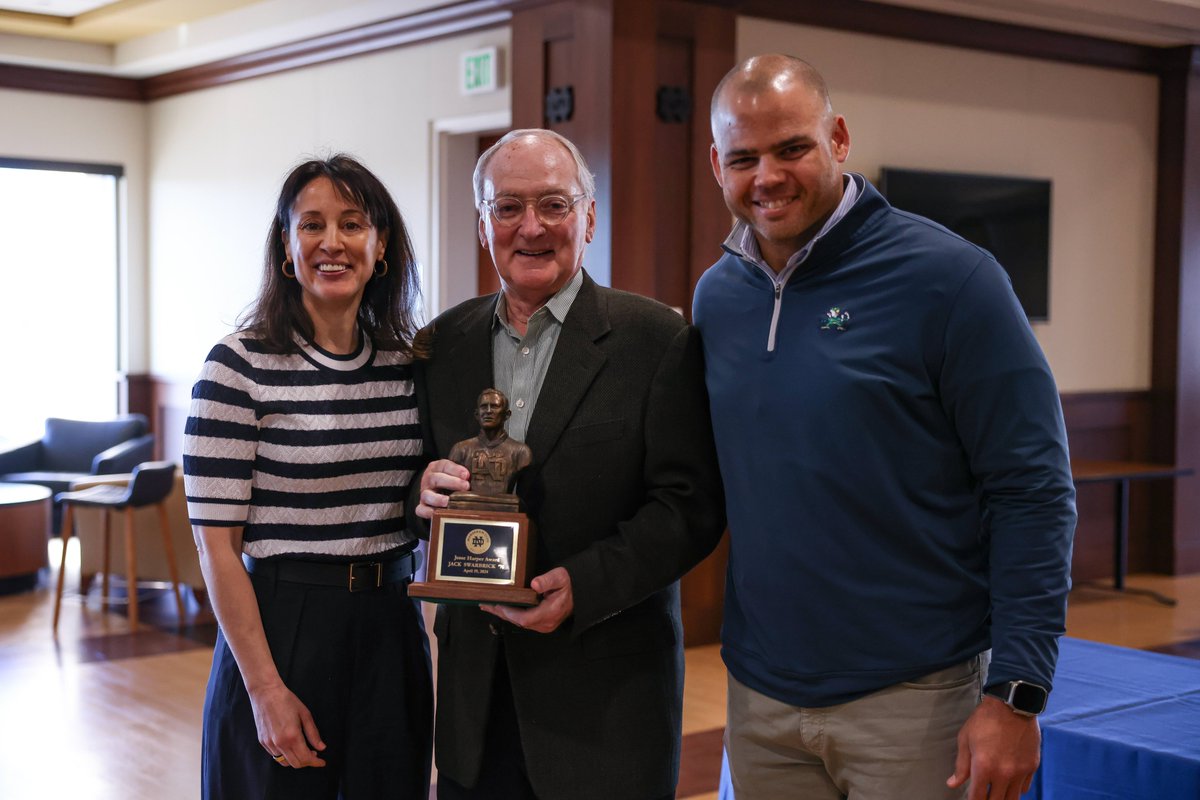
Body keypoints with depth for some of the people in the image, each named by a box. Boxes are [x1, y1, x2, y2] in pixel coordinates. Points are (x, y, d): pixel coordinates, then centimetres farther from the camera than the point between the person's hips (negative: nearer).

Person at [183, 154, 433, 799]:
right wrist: (265, 688, -15)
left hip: (390, 625, 5)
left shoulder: (409, 363, 4)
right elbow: (216, 545, -11)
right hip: (281, 626, -5)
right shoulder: (239, 366, -10)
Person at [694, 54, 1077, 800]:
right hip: (759, 696, 5)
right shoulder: (715, 296, 3)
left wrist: (1016, 695, -15)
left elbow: (1034, 489, -12)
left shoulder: (946, 277, -12)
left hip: (914, 699, -4)